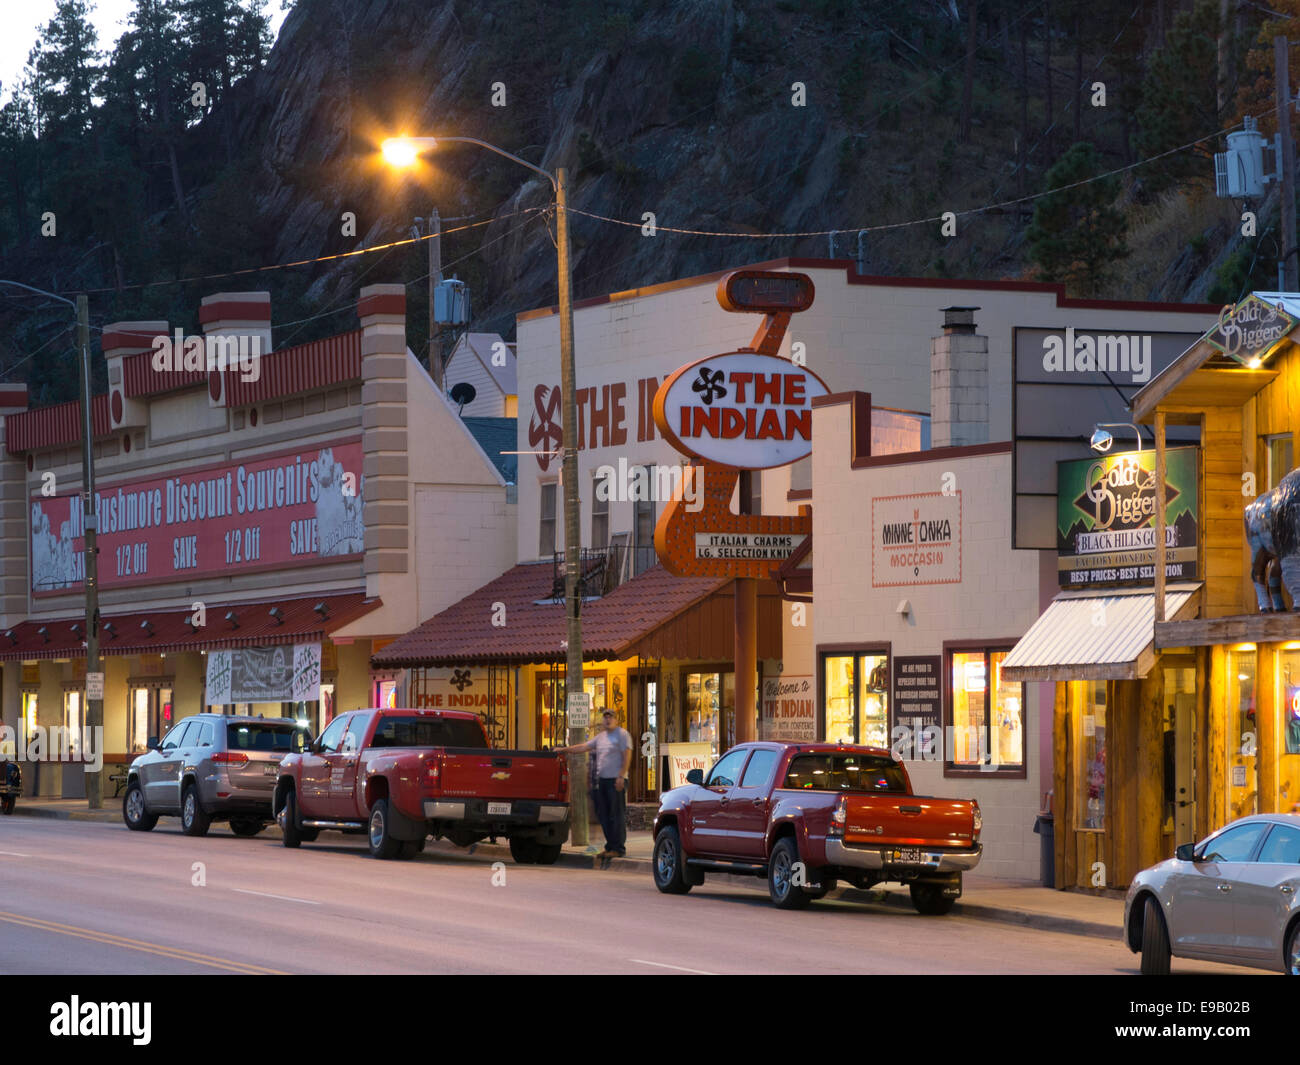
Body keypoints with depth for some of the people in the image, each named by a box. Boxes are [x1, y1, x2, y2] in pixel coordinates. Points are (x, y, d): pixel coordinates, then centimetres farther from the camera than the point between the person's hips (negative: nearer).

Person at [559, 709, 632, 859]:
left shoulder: (622, 734, -3)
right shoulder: (600, 736, 19)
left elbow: (627, 756, -10)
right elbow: (584, 746, 23)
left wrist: (621, 776, -18)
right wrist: (564, 750, 19)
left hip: (616, 780, -8)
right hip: (602, 779, 8)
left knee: (617, 814, -8)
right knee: (603, 814, 7)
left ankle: (618, 848, -8)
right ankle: (610, 846, 12)